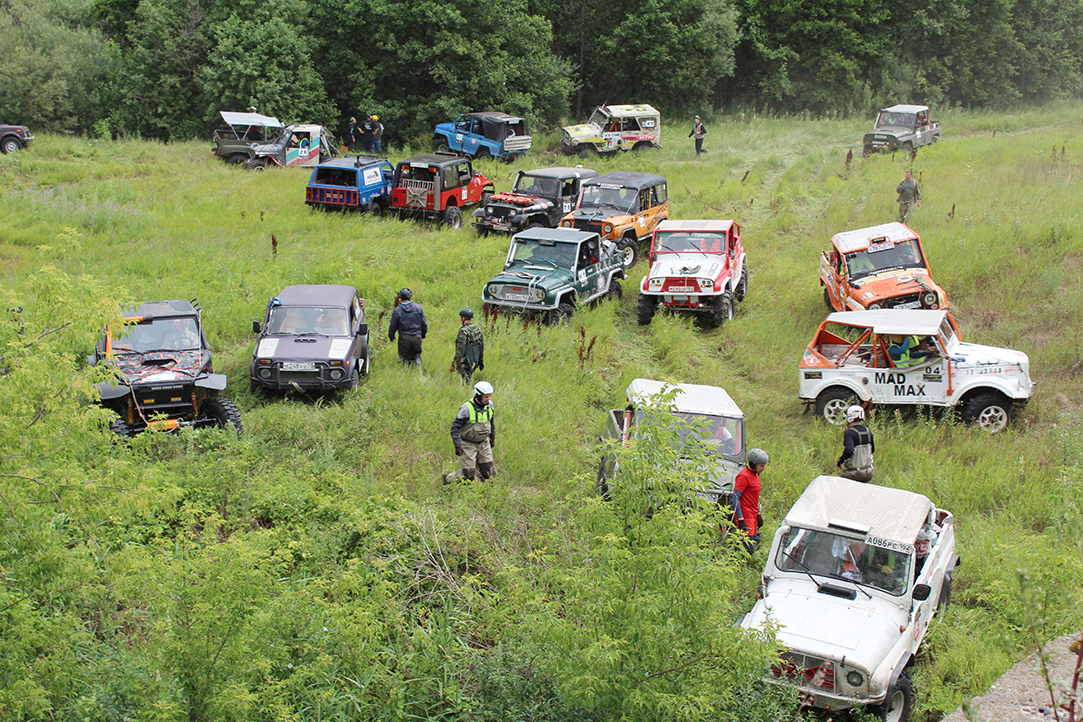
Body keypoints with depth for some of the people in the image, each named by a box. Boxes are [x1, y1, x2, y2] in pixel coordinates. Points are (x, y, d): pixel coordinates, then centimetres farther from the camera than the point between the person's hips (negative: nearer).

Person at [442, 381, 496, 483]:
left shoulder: (489, 406, -3)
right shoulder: (466, 409, -22)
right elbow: (455, 428, -17)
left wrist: (492, 438, 20)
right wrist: (457, 446, -22)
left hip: (484, 444, 5)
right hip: (468, 445, -5)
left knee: (487, 473, 2)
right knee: (468, 475, -3)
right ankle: (447, 478, 22)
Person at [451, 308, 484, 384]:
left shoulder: (464, 331, -18)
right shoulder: (478, 329, 7)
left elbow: (460, 350, -20)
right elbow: (482, 347, 13)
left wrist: (454, 364, -15)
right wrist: (481, 362, 22)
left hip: (465, 362, -8)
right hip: (475, 361, 8)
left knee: (465, 382, -3)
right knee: (468, 379, 19)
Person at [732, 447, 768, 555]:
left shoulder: (755, 475, 14)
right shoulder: (744, 476, -16)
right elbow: (735, 498, -20)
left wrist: (759, 514, 22)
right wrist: (740, 520, -24)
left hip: (753, 516, 10)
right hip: (745, 517, -10)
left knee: (755, 542, 10)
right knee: (749, 549, -13)